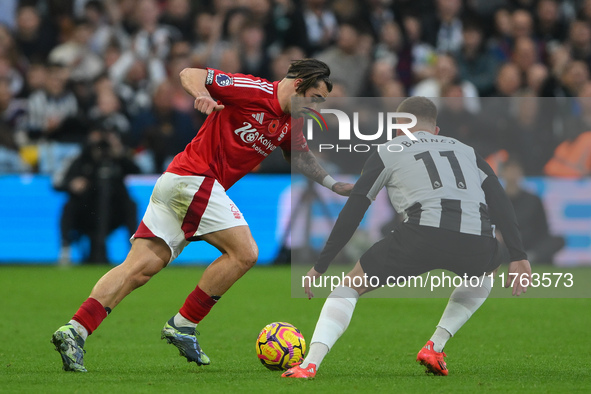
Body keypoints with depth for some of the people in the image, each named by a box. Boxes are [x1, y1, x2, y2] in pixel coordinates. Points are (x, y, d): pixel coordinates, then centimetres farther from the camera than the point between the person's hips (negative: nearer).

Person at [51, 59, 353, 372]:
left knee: (139, 268, -1)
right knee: (244, 252, -10)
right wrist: (202, 95, -29)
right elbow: (190, 73, -10)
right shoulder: (255, 91, -10)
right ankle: (183, 325, -6)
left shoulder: (289, 125, 15)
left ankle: (75, 330, -10)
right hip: (193, 179, -8)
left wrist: (332, 184, 24)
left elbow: (301, 157, 34)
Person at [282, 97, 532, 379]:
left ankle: (309, 363, -3)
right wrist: (518, 257, 13)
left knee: (350, 286, 16)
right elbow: (501, 204, 19)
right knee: (485, 274, 39)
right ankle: (435, 347, 24)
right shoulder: (466, 151, 33)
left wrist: (320, 267, 26)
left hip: (423, 233, -2)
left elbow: (351, 214, 22)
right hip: (475, 243, 2)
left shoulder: (388, 152, 25)